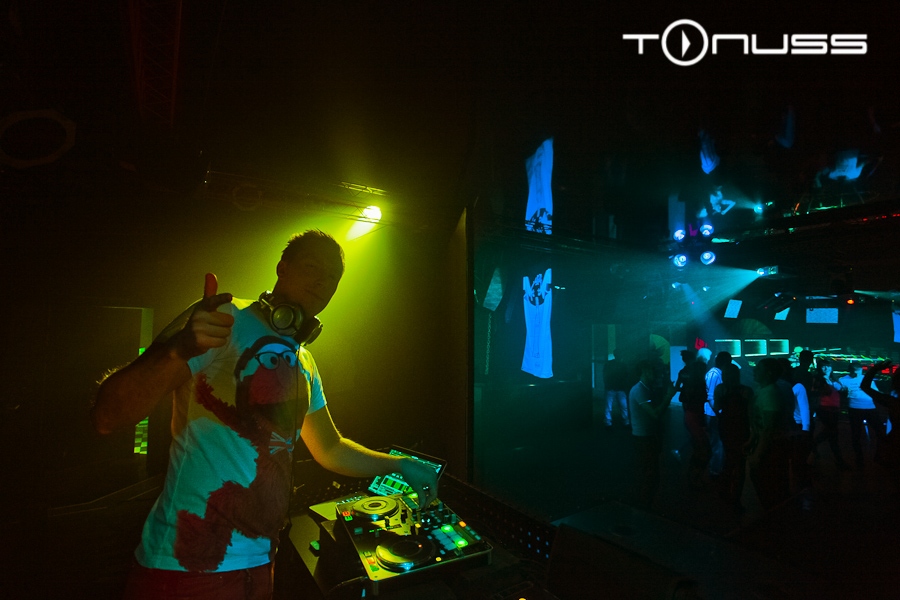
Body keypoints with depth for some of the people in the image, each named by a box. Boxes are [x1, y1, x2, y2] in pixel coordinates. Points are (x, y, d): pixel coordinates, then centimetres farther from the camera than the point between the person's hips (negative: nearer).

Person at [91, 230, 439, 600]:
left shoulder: (305, 365, 10)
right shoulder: (222, 320, -13)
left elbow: (330, 450, 19)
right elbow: (106, 417, -18)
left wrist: (399, 465, 10)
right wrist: (179, 349, -36)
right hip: (184, 567, -7)